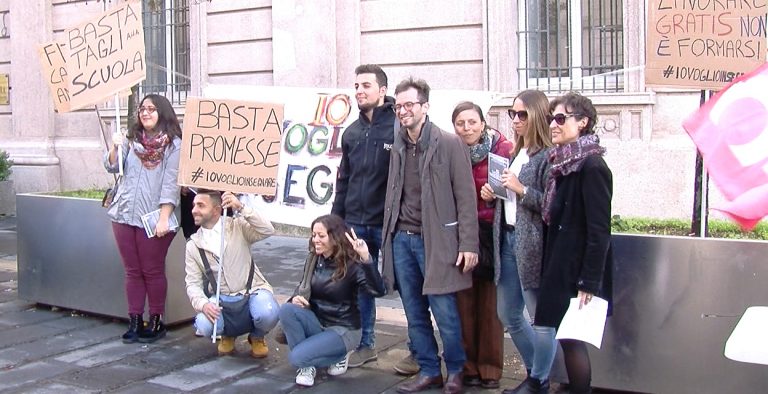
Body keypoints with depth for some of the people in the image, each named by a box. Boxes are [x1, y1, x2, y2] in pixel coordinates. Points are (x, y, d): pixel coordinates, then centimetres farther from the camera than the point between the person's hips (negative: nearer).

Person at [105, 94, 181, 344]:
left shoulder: (173, 144, -5)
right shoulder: (132, 140, 11)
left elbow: (170, 183, -10)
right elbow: (112, 167, 10)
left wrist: (164, 218, -16)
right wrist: (115, 148, -10)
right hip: (125, 214, 5)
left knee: (153, 272, 3)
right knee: (132, 271, 9)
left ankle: (156, 322, 13)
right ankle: (135, 322, 16)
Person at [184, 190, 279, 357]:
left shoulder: (237, 226, -1)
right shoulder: (193, 245, 3)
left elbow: (268, 231, -18)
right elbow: (193, 283, -1)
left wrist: (241, 208, -26)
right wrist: (203, 304, -22)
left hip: (252, 292, -1)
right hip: (221, 299, 1)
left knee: (267, 314, -34)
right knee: (205, 326, -30)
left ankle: (257, 337, 7)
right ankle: (227, 334, 11)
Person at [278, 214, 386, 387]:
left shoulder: (351, 264, -17)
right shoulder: (313, 260, 0)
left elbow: (378, 291, -33)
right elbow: (303, 288, 15)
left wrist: (366, 258, -46)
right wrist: (296, 298, -11)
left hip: (343, 329, -5)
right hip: (317, 322, 6)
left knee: (297, 357, -25)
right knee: (287, 310, -24)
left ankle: (339, 355, 4)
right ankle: (307, 364, -6)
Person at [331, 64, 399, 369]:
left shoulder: (398, 127, -8)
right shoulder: (352, 132, 13)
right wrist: (335, 218, 13)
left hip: (388, 224, -6)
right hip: (355, 223, 6)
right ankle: (365, 344, 27)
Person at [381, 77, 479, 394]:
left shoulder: (449, 144, -6)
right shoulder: (398, 147, 11)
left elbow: (466, 197, -8)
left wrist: (468, 244, -12)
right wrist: (388, 238, 12)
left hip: (435, 240, -5)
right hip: (401, 239, 5)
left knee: (444, 312, -2)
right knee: (415, 314, 11)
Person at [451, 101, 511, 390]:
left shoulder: (502, 149, -5)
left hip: (491, 236, -2)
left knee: (490, 305, 2)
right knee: (464, 303, 5)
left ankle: (490, 368, 16)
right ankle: (468, 366, 18)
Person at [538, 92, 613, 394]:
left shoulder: (592, 166, -15)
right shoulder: (563, 163, 11)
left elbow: (599, 230, -19)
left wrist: (589, 282, -20)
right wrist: (549, 269, 13)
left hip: (578, 271, -8)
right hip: (561, 267, 8)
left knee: (571, 338, -2)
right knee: (568, 338, 13)